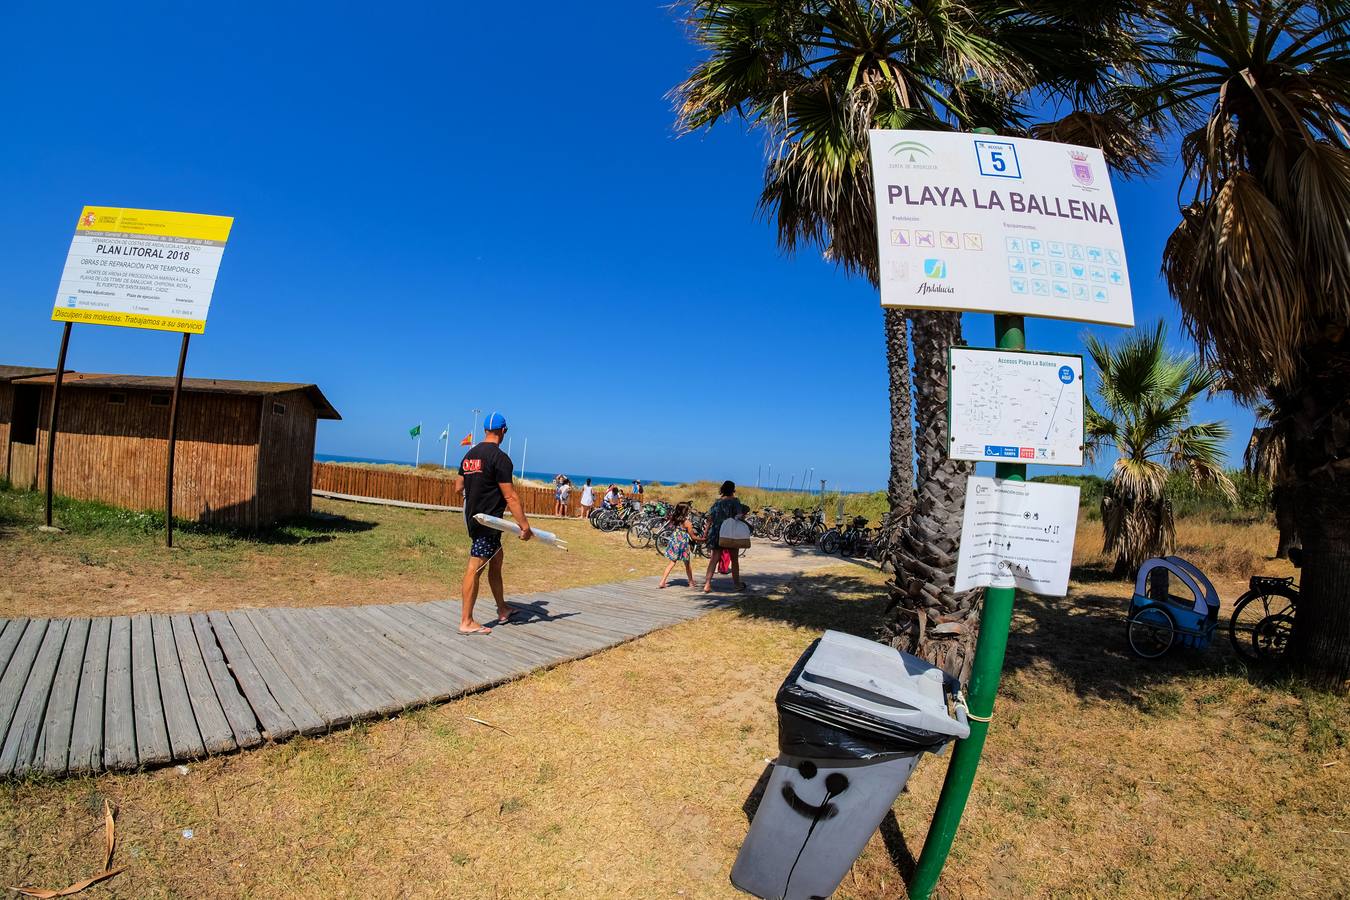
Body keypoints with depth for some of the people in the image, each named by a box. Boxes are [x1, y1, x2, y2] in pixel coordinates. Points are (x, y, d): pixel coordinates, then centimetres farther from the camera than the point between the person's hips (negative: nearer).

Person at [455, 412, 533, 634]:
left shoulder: (469, 455, 9)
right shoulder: (499, 458, -17)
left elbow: (458, 487, 16)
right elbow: (510, 496, -20)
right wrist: (525, 525, -18)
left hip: (473, 517, 9)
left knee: (496, 560, 19)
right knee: (475, 568, -4)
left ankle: (503, 611, 28)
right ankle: (466, 622, 3)